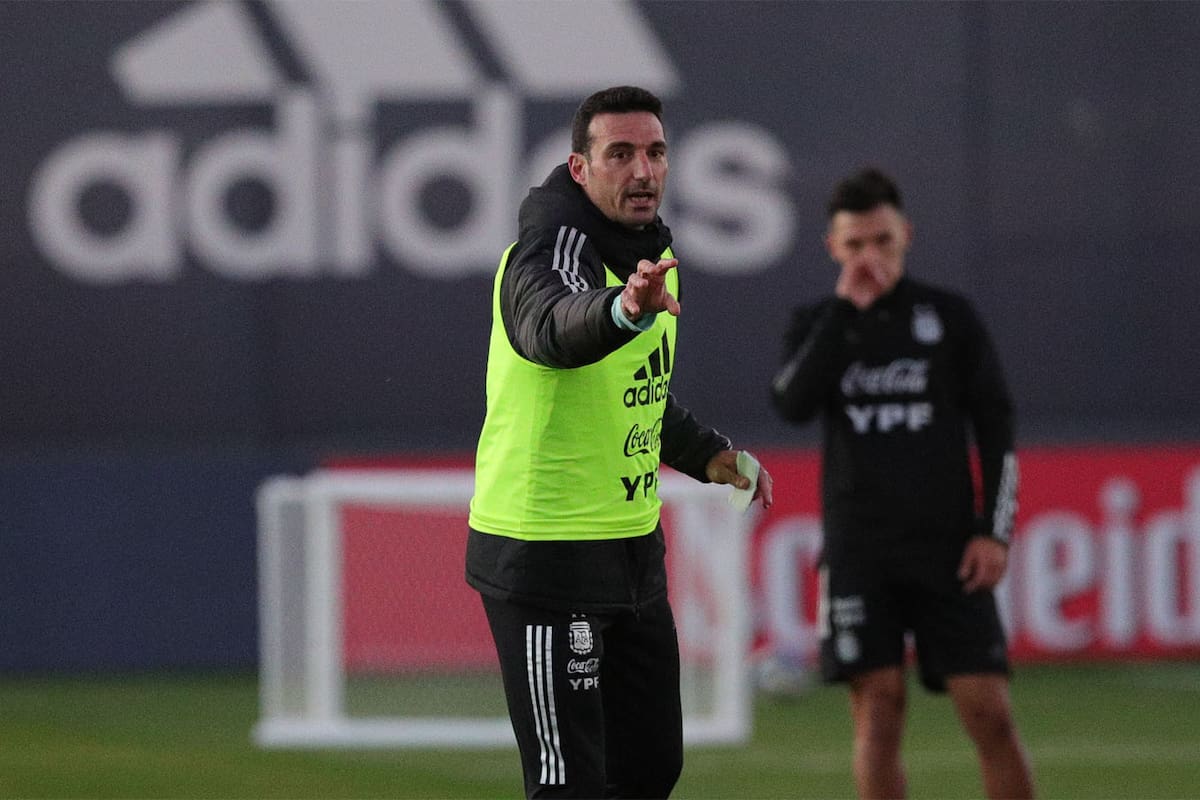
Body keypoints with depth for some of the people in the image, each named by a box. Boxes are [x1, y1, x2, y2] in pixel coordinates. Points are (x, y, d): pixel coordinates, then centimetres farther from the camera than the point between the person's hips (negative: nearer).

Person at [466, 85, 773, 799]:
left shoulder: (655, 252, 9)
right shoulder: (552, 249, -19)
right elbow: (551, 327, -45)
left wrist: (705, 453, 15)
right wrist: (623, 309, -65)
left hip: (634, 546, 9)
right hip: (545, 556, -9)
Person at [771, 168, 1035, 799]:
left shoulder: (949, 316, 6)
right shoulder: (817, 325, 9)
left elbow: (996, 430, 7)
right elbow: (792, 404, -11)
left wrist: (995, 531, -3)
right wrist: (844, 311, -12)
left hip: (948, 547, -1)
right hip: (858, 550, 1)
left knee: (988, 711, -7)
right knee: (877, 706, -6)